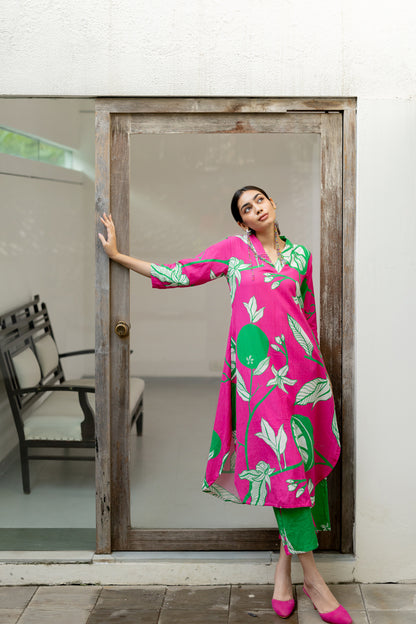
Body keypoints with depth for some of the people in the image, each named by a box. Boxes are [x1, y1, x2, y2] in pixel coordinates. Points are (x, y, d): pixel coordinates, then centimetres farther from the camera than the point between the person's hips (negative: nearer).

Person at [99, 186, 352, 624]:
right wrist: (118, 255, 14)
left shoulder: (300, 255, 15)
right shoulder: (233, 249, 8)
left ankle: (285, 564, 15)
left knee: (301, 456, 1)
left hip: (299, 365, 3)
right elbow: (182, 273, 11)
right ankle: (312, 578, 1)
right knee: (282, 460, -6)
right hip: (258, 366, -3)